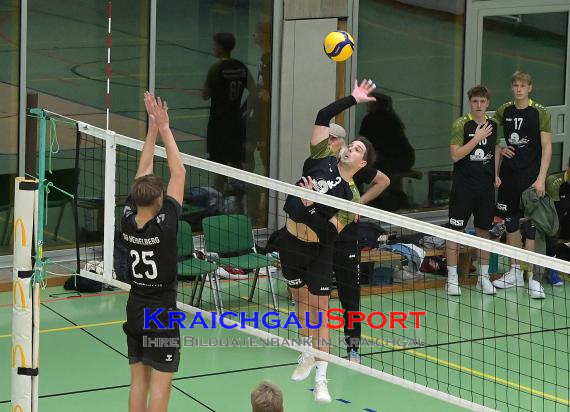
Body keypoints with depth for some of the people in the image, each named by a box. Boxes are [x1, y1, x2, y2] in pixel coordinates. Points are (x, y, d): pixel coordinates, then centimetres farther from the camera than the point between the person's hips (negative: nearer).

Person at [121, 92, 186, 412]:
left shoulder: (128, 220, -7)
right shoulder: (164, 224, -21)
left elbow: (144, 172, 2)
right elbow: (179, 174, -17)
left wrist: (153, 127, 3)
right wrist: (164, 127, -13)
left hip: (135, 311, 6)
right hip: (161, 313, -6)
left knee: (139, 379, 10)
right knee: (161, 383, -1)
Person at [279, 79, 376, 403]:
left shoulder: (352, 196, -10)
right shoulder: (323, 160, 0)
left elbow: (331, 232, -17)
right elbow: (323, 117, -1)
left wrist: (311, 205, -28)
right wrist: (353, 99, -2)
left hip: (318, 251, -4)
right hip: (291, 243, 4)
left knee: (319, 309, -5)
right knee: (302, 303, 16)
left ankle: (321, 378, -5)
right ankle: (308, 356, 34)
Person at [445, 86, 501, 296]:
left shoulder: (493, 125, 7)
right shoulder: (461, 124, -8)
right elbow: (455, 155, -14)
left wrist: (496, 174, 11)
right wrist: (477, 138, -19)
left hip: (486, 186, 4)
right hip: (463, 186, -4)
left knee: (484, 230, 10)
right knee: (455, 230, -2)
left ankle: (483, 276, 20)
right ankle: (452, 277, 4)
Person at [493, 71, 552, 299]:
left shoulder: (540, 113, -5)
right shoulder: (504, 111, 7)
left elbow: (547, 147, -8)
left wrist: (541, 179, -15)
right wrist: (500, 149, 1)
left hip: (531, 175, -5)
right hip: (508, 174, 5)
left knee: (531, 226, -7)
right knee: (511, 223, 10)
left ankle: (532, 278, -4)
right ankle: (515, 272, 21)